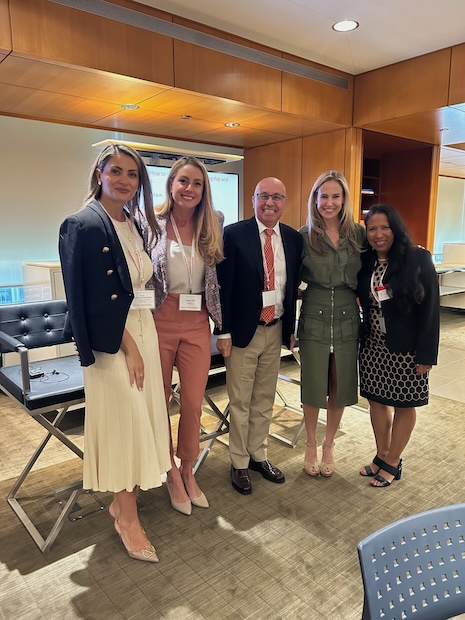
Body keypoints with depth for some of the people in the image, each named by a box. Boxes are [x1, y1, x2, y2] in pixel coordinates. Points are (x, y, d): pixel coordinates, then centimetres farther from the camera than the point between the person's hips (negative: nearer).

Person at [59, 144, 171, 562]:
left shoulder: (134, 225, 13)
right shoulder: (83, 224, -10)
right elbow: (94, 296, -15)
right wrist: (128, 345, -15)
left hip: (143, 330, 8)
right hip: (113, 338, -7)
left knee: (142, 415, 12)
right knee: (122, 420, 1)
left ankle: (123, 497, 32)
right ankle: (128, 517, 19)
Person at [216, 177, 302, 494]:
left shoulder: (294, 238, 4)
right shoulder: (234, 234, -10)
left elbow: (294, 286, 9)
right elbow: (223, 285, -10)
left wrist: (291, 328, 9)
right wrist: (224, 332, -11)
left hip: (276, 330, 5)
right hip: (243, 331, -4)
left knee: (265, 399, 17)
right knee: (240, 402, 9)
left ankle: (258, 455, 35)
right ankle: (239, 463, 26)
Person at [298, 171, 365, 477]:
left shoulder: (359, 234, 1)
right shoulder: (304, 235, -5)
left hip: (348, 322, 2)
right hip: (314, 321, -2)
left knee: (340, 388, 12)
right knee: (313, 387, 9)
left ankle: (329, 445, 35)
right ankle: (311, 445, 33)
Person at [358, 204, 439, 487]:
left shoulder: (419, 259, -11)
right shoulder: (365, 261, 1)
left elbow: (430, 309, -11)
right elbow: (365, 302, 6)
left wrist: (426, 354, -13)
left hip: (406, 347, -4)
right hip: (373, 345, 5)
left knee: (404, 404, 10)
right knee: (377, 400, 14)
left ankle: (394, 463, 27)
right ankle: (381, 455, 33)